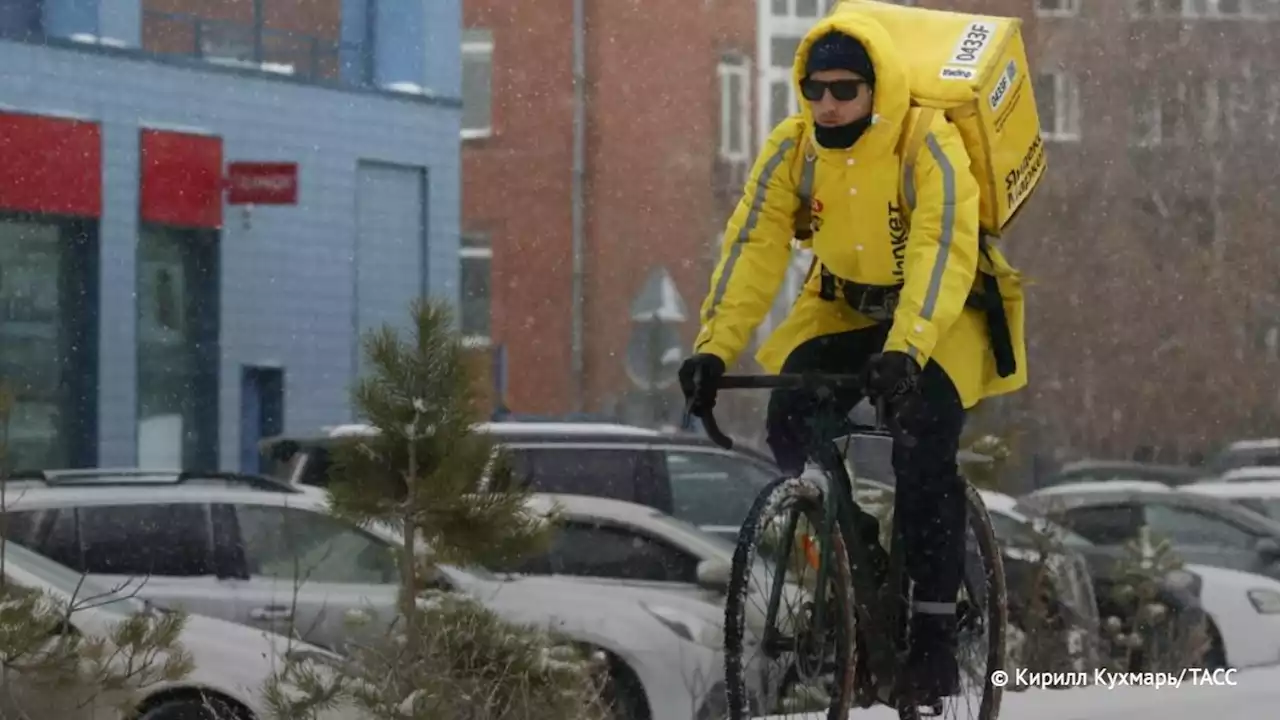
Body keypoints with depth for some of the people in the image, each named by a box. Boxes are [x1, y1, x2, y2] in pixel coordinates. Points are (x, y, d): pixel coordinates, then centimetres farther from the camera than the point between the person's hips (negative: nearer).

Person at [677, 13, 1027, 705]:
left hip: (941, 312, -4)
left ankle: (935, 628, -13)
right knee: (789, 428, -17)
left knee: (923, 458, -23)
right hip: (844, 307, 5)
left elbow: (942, 253, -37)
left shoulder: (928, 145, -28)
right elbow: (751, 248, -19)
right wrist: (714, 349, -30)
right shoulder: (791, 148, -15)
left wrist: (905, 350, -51)